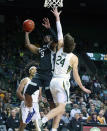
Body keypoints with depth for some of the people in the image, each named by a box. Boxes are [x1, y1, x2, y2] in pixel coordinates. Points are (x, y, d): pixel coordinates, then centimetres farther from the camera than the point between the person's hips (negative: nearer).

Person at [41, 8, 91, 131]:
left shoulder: (60, 50, 6)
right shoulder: (74, 58, -6)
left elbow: (60, 33, 17)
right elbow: (75, 75, -3)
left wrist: (57, 17, 25)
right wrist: (82, 87, 8)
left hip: (53, 81, 6)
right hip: (62, 82, -6)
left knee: (60, 108, 12)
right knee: (61, 107, -13)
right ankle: (45, 119, -36)